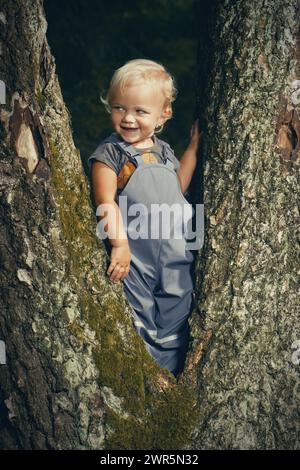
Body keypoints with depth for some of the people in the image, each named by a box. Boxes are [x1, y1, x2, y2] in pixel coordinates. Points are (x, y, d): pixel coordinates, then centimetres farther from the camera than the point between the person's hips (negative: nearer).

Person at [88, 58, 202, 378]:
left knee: (175, 322, 14)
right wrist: (119, 243, -25)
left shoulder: (163, 151, 11)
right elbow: (106, 202, -15)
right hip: (135, 256, -6)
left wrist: (194, 147, 22)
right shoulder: (109, 153, -9)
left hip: (174, 253, 6)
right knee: (138, 324, 0)